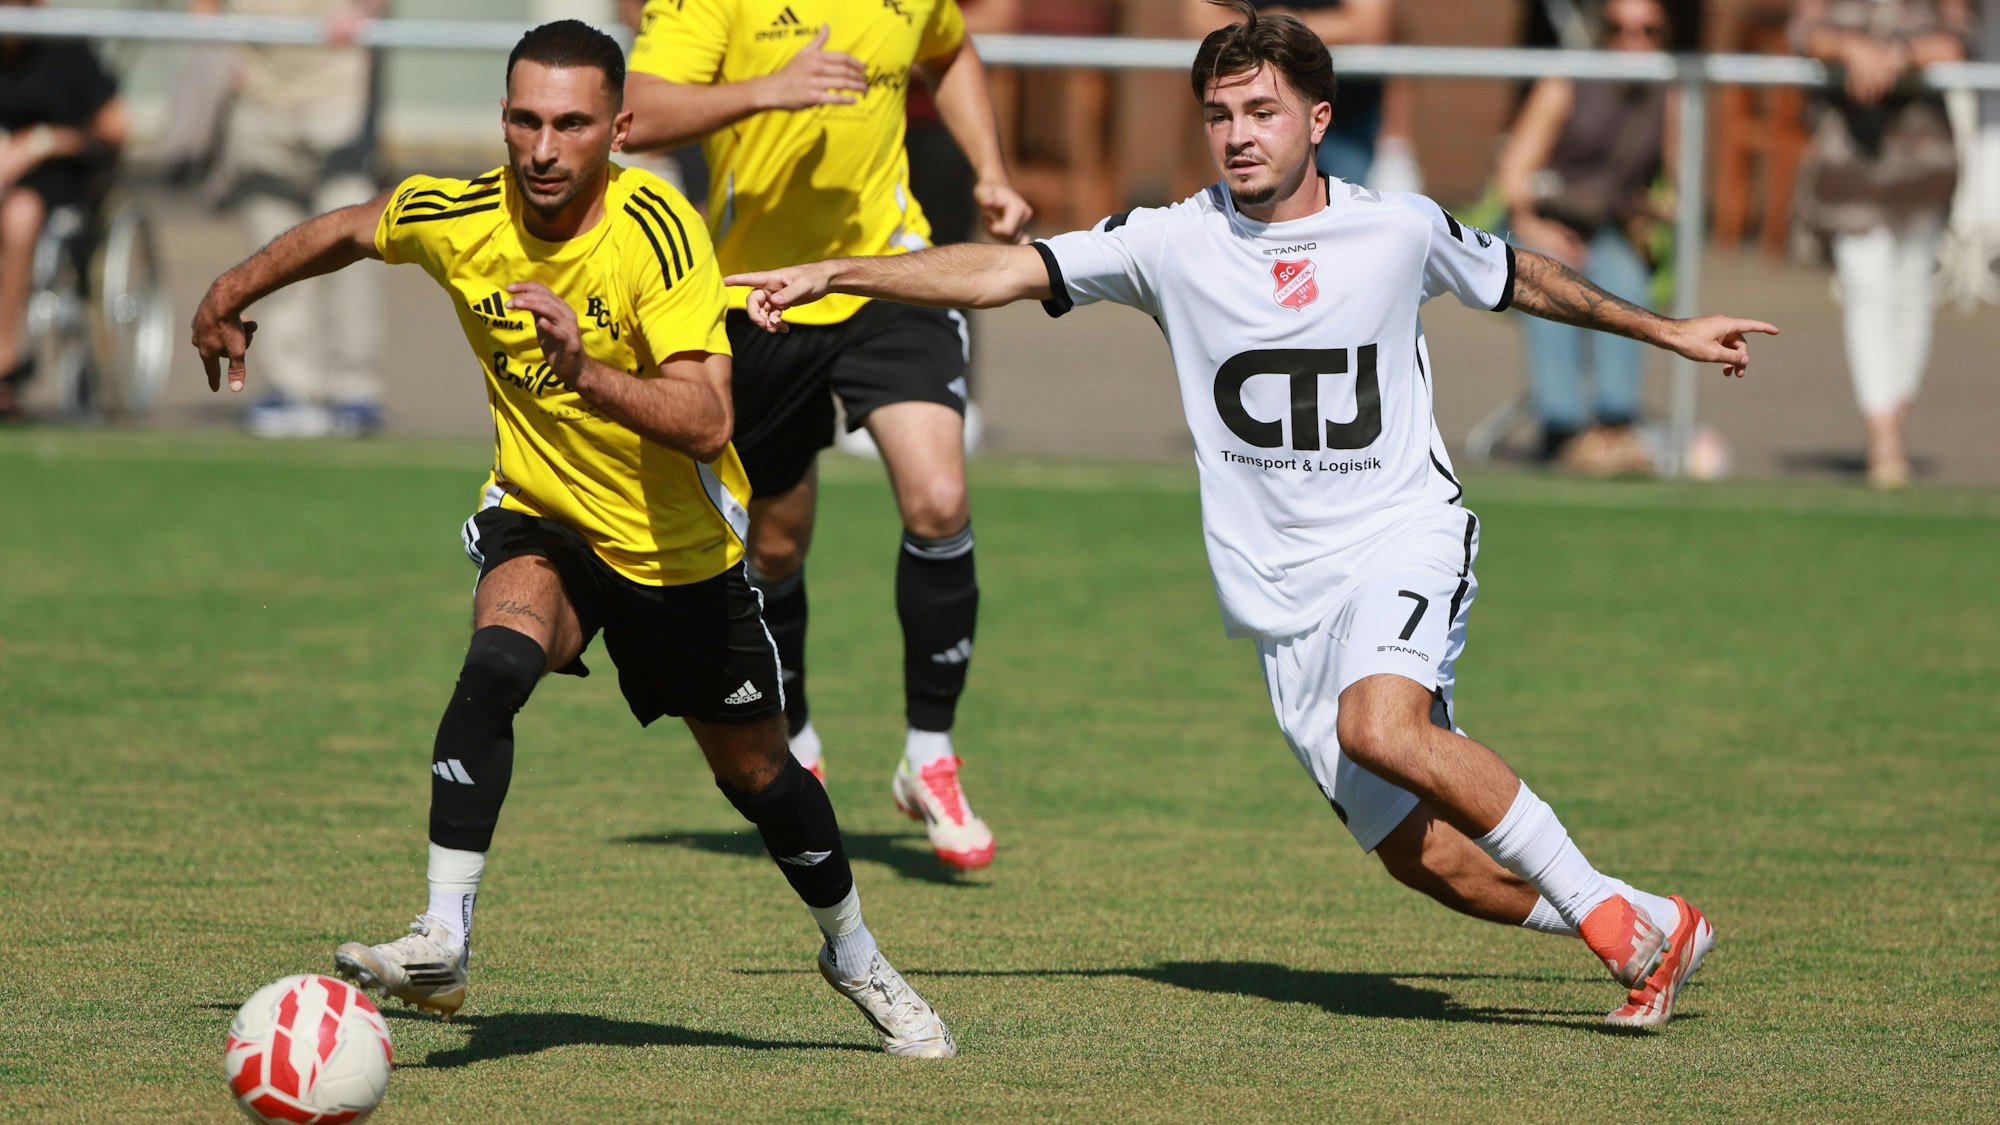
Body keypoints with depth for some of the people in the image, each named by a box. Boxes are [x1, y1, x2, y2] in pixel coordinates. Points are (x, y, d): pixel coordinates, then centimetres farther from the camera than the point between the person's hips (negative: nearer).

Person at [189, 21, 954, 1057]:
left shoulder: (656, 229, -28)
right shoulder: (459, 217, -17)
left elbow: (705, 425, -36)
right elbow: (350, 231, 8)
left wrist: (583, 370, -51)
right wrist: (230, 296, 18)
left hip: (681, 546, -1)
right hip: (539, 517, 1)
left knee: (757, 774, 13)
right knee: (497, 663, -31)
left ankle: (855, 957, 41)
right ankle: (441, 943, -31)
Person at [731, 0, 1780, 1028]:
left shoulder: (1400, 230, 0)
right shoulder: (1174, 243, -1)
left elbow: (1520, 277, 20)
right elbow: (1007, 272, -7)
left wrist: (1666, 331, 30)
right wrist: (831, 272, -17)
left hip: (1406, 539, -2)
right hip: (1284, 597, 2)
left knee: (1380, 727, -32)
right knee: (1427, 858, -6)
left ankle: (1603, 903, -18)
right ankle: (1650, 933, 13)